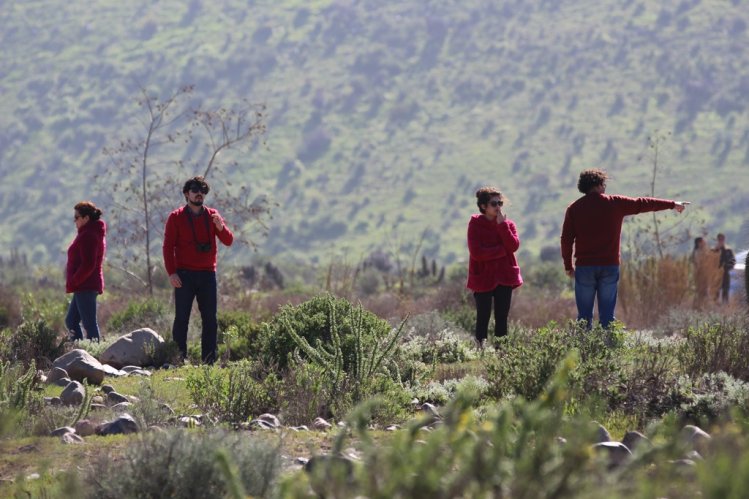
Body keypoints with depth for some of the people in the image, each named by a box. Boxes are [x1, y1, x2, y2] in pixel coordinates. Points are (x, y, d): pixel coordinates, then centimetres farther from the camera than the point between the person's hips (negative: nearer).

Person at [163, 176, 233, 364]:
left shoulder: (212, 216, 10)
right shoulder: (176, 217, 2)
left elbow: (228, 241, 5)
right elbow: (168, 246, -1)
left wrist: (220, 227, -17)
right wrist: (171, 273, -11)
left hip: (207, 274, 3)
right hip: (184, 276, -3)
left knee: (210, 319, 3)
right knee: (181, 318, -4)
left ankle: (209, 360, 7)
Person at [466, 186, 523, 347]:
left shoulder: (508, 224, 8)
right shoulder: (475, 224, -3)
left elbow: (513, 246, -10)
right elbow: (476, 252, -15)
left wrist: (502, 224, -13)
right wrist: (502, 250, -10)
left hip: (504, 278, 3)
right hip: (483, 278, -3)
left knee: (502, 318, 4)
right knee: (483, 318, -3)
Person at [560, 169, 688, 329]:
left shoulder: (574, 209, 3)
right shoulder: (615, 203, 2)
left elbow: (566, 239, 2)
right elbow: (642, 204, 11)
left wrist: (568, 265, 11)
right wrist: (672, 204, 21)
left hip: (584, 267, 0)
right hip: (609, 266, 0)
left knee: (584, 314, 2)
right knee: (607, 314, 3)